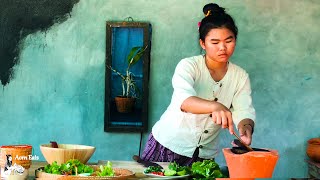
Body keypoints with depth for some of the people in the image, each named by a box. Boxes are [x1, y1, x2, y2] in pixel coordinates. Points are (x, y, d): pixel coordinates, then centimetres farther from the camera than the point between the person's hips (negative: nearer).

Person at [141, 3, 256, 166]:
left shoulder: (240, 76, -1)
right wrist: (215, 107, -54)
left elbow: (244, 111, -13)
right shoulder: (188, 66, -15)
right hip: (168, 145, -3)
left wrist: (246, 128, -37)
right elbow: (184, 99, -34)